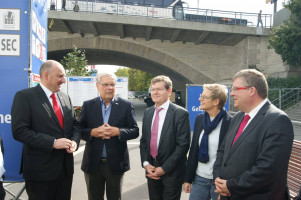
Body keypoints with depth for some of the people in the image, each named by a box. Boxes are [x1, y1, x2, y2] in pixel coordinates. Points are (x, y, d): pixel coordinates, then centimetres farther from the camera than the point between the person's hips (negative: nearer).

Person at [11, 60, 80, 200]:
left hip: (66, 167, 6)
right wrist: (53, 142, -22)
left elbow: (75, 124, 15)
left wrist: (74, 141, -6)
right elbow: (19, 131, -17)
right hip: (40, 170, -6)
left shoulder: (65, 98, 10)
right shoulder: (24, 96, -10)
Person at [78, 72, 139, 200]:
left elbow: (135, 131, -3)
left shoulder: (126, 105, -1)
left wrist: (117, 131, -19)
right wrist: (93, 132, -19)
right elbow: (79, 129, 1)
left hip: (116, 163, -1)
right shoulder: (88, 105, 2)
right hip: (93, 164, 1)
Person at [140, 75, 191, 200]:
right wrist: (146, 164, -3)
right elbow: (143, 140, 10)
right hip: (151, 171, 5)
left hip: (171, 173, -5)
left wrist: (164, 168, -15)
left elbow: (183, 145, -15)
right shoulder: (148, 112, 7)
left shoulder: (181, 113, -12)